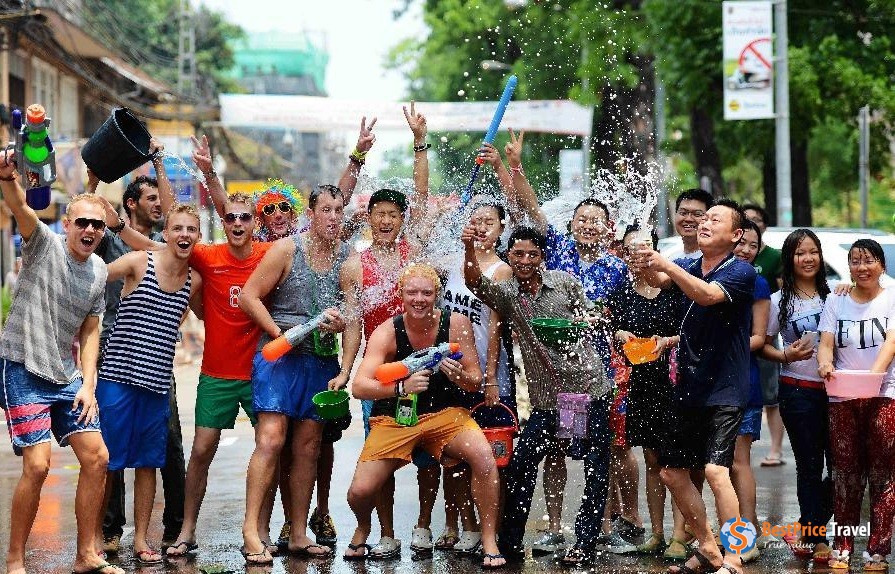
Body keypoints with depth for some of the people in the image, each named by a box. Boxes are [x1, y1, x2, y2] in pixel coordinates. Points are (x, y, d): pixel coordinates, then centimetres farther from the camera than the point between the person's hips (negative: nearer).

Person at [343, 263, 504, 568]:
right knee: (359, 492, -14)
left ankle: (489, 542, -11)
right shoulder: (386, 333, -17)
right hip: (394, 417, -1)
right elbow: (359, 386, -27)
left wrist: (459, 376, -30)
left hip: (444, 413, 1)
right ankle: (363, 528, 24)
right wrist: (402, 387, -44)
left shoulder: (456, 324, -12)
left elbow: (476, 382, -6)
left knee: (484, 457, -27)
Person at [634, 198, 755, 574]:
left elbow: (708, 295, -28)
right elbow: (660, 281, -6)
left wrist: (667, 265, -37)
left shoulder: (741, 271, -10)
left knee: (716, 470, -21)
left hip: (724, 391, -8)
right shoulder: (691, 269, 11)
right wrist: (650, 268, -28)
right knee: (672, 472, 11)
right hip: (689, 389, 8)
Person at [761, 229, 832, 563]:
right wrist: (786, 356, -16)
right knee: (810, 466, 1)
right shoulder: (780, 301, 1)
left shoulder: (833, 295, 8)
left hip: (833, 389, 3)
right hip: (798, 391, -3)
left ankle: (806, 529, 19)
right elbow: (763, 345, 4)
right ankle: (817, 540, 8)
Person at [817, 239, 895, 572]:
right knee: (846, 474, 3)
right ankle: (842, 546, 10)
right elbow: (826, 342, 3)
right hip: (842, 398, 2)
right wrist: (825, 363, -21)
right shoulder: (836, 303, 13)